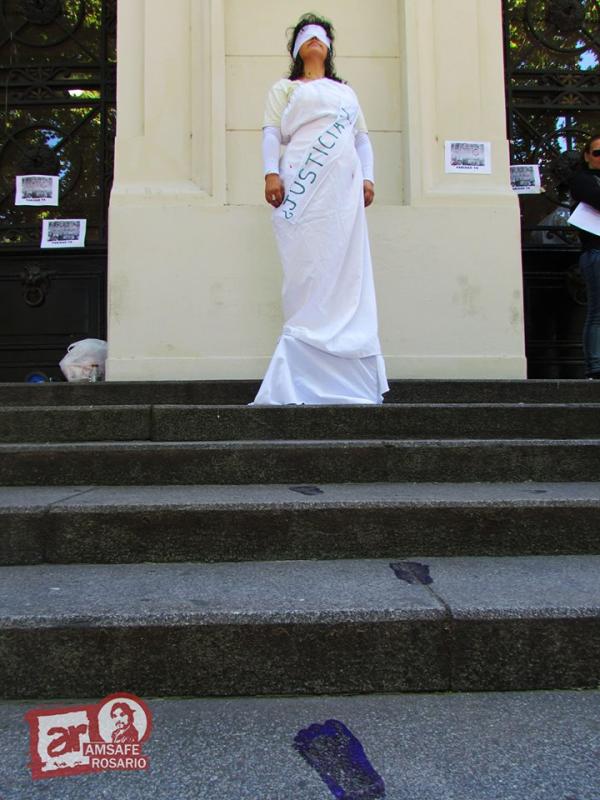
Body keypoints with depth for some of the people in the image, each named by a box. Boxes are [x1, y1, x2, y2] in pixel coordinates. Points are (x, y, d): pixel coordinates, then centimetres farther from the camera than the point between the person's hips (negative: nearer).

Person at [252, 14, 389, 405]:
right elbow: (272, 133, 9)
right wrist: (271, 173, -9)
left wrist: (368, 178, 5)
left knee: (345, 269, -7)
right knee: (307, 268, -13)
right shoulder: (285, 88, 23)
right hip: (303, 184, -3)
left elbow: (362, 139, 22)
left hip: (343, 186, 3)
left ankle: (344, 373, -8)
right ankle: (304, 375, -14)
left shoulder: (346, 91, 32)